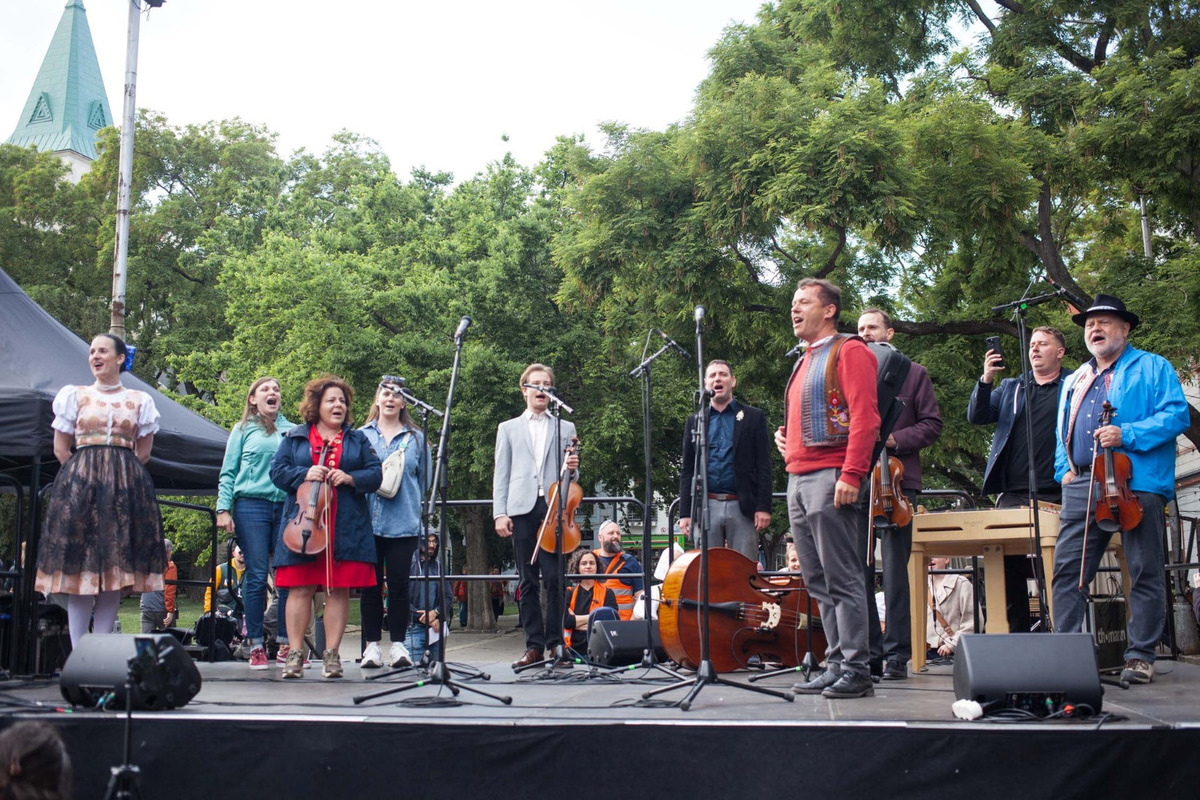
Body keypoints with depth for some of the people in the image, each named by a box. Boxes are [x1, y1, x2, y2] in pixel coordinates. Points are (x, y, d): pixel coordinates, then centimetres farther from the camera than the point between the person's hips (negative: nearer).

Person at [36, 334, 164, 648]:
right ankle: (78, 654, -3)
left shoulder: (140, 401, 11)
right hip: (80, 483, -1)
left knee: (115, 569, -1)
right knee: (80, 566, -6)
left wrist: (119, 475, 4)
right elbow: (60, 449, 10)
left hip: (125, 488, 1)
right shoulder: (74, 395, 10)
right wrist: (83, 476, 3)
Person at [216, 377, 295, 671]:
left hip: (287, 507, 2)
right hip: (251, 505, -2)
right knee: (257, 576, -4)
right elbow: (228, 473, 9)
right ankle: (255, 645, 2)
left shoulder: (292, 430, 17)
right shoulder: (243, 430, 12)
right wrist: (223, 509, -3)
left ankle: (285, 645, 4)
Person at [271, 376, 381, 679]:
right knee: (300, 589, -2)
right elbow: (277, 471, 5)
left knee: (339, 590, 0)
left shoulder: (357, 439, 15)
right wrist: (304, 474, -12)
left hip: (347, 527, 1)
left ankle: (331, 654, 7)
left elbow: (376, 473, 7)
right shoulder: (294, 437, 13)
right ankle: (295, 653, 5)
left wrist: (350, 478, -11)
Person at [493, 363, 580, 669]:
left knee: (554, 579, -8)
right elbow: (501, 474, 10)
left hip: (554, 508, 0)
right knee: (528, 581, 1)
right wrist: (499, 513, -1)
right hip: (522, 509, 1)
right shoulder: (508, 428, 18)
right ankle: (534, 645, 5)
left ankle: (556, 643, -2)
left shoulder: (566, 428, 18)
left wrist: (572, 469, -6)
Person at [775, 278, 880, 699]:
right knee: (818, 581, 8)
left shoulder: (849, 351, -4)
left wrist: (851, 475, -22)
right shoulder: (805, 361, 24)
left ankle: (856, 671, -6)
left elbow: (865, 417, -14)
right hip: (798, 478, 9)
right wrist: (784, 434, 13)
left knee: (842, 578, -9)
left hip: (830, 475, -9)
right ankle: (836, 664, 13)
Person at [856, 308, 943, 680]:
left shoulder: (913, 373, 10)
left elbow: (932, 424, 4)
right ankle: (870, 652, 11)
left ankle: (897, 655, 1)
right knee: (858, 572, 3)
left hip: (896, 481, -3)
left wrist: (895, 439, -11)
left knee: (895, 572, -5)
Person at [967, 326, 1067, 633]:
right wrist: (985, 380, -4)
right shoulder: (1011, 387, 21)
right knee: (1009, 567, 2)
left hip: (1057, 495, -3)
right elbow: (976, 416, 11)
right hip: (1013, 493, 4)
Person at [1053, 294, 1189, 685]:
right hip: (1082, 487, 5)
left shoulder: (1153, 368, 7)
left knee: (1145, 573, 0)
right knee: (1067, 570, -2)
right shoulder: (1074, 382, 24)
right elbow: (1062, 434, 26)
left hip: (1137, 483, -4)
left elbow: (1176, 415, -6)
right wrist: (1064, 469, 8)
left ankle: (1141, 656, 7)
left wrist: (1127, 434, -17)